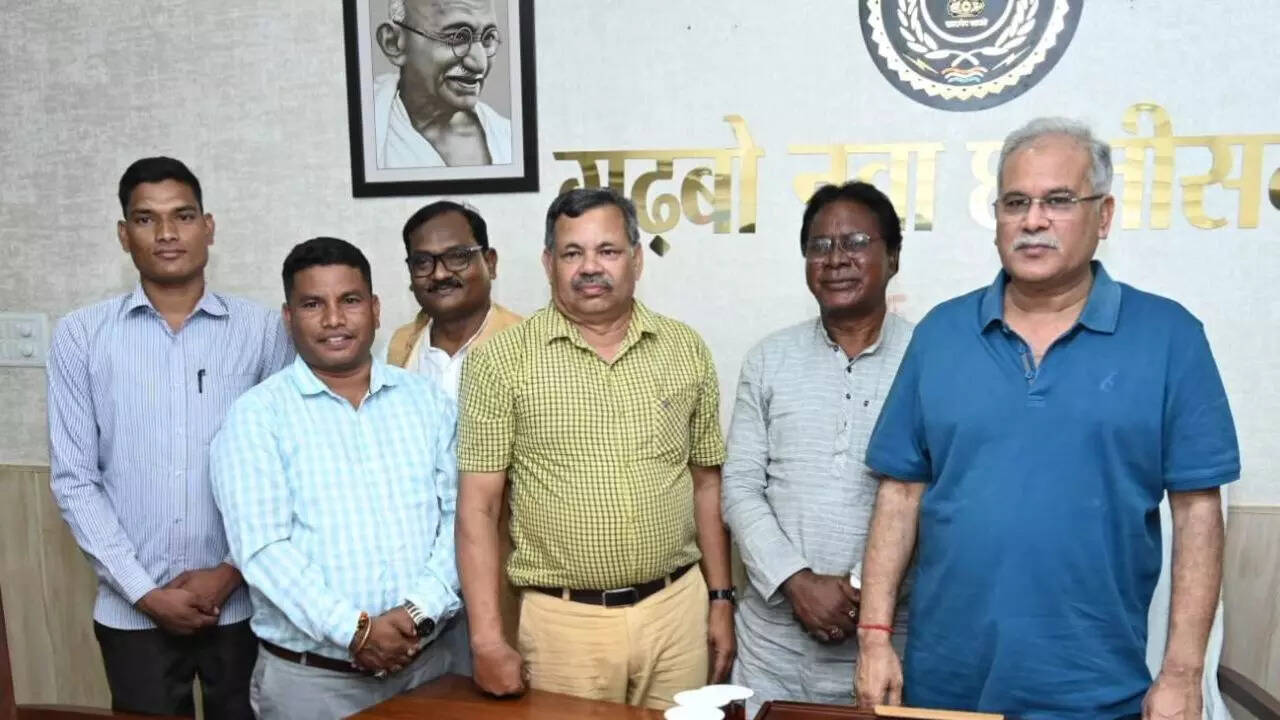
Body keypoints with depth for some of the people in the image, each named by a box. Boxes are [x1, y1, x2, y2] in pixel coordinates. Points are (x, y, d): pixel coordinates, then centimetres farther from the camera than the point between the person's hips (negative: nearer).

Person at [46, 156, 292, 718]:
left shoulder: (263, 330, -3)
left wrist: (233, 571, -7)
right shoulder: (80, 336, -1)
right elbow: (73, 480, -1)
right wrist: (145, 592, -6)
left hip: (245, 600, 0)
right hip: (133, 612, 1)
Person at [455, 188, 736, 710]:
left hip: (677, 609, 3)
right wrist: (487, 639, -10)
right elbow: (478, 507, -6)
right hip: (562, 620, -2)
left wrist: (720, 599, 8)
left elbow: (706, 484, 9)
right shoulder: (502, 360, -7)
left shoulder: (686, 351, 2)